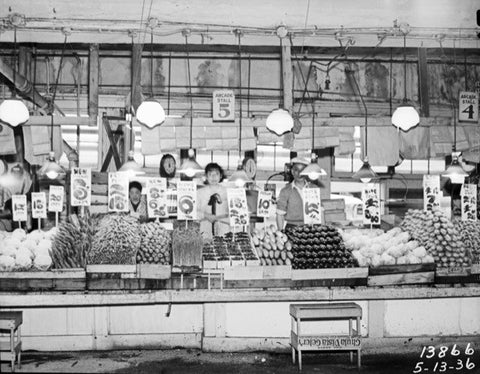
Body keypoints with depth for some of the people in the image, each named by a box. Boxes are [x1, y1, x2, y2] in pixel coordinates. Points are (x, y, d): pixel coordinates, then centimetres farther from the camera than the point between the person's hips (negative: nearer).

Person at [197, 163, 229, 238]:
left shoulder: (227, 191, 6)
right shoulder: (200, 192, 9)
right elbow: (195, 211, 5)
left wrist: (218, 217, -11)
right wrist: (205, 216, -12)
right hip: (205, 228, 0)